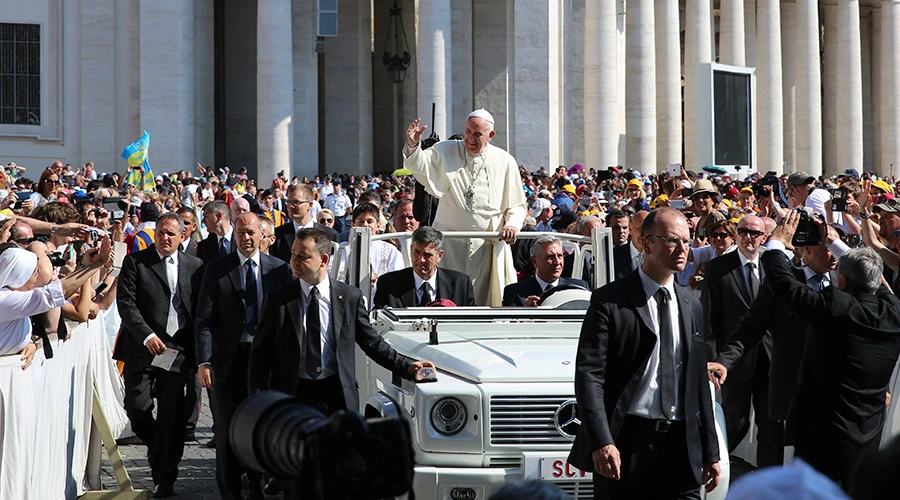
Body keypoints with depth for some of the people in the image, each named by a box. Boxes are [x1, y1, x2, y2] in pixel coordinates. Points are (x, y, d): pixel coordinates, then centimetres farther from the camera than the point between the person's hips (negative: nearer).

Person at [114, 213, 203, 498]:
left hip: (178, 350, 1)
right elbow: (126, 303, -6)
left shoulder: (194, 267, 9)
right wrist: (147, 336, -17)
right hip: (142, 347, -1)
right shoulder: (135, 262, 2)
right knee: (137, 408, -4)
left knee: (171, 416, 0)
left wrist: (197, 350, 1)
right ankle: (156, 447, 28)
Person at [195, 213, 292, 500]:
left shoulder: (280, 269, 4)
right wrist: (203, 362, -13)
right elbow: (204, 320, -3)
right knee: (228, 432, 5)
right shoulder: (216, 270, 0)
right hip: (230, 359, -1)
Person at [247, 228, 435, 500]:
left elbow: (372, 343, 10)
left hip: (337, 396, 0)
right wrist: (259, 399, -7)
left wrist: (406, 366, -2)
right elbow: (261, 352, 3)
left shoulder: (350, 297, 3)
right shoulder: (277, 299, 2)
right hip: (293, 396, 0)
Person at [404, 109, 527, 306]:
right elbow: (420, 167, -10)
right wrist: (413, 145, -31)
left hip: (487, 245, 0)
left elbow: (516, 204, 9)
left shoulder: (504, 161, 6)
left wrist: (513, 224, -11)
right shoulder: (446, 151, 6)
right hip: (449, 243, 0)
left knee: (484, 298, 0)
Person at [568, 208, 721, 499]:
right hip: (627, 443, -5)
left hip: (682, 444, 5)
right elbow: (589, 374, -11)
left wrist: (710, 452, 15)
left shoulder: (691, 307, 16)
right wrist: (601, 442, -22)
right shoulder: (610, 301, -3)